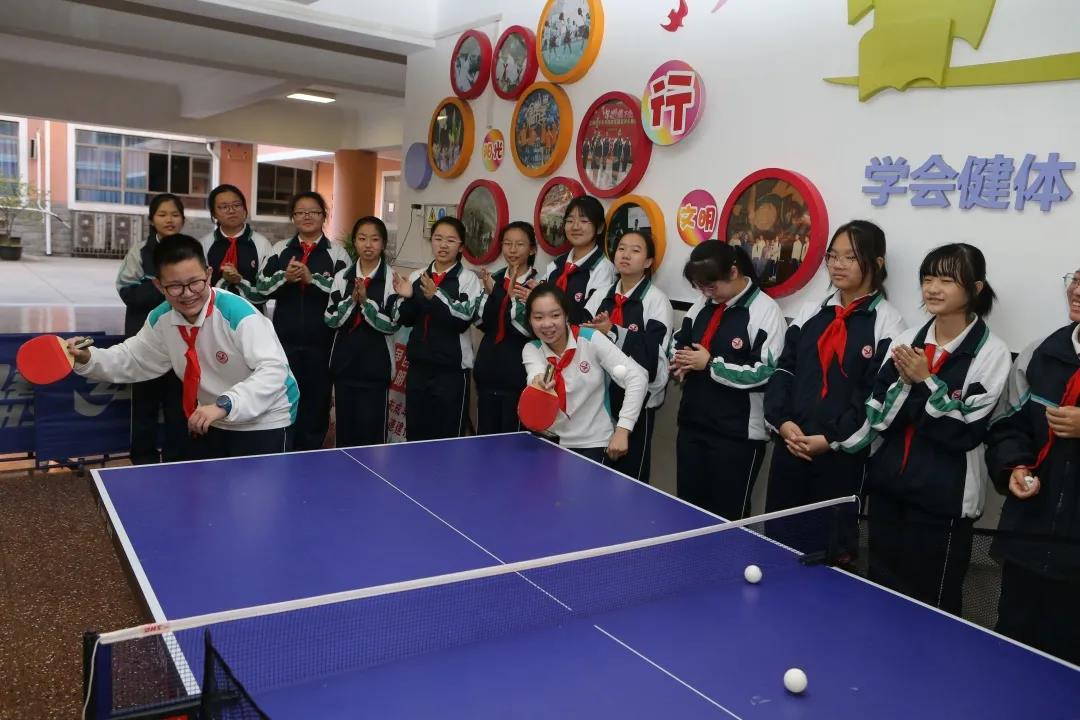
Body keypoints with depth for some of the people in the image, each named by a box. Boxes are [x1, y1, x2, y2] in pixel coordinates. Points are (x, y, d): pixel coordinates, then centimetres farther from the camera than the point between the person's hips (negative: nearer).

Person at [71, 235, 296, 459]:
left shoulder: (238, 314, -28)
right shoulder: (161, 319, -5)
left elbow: (273, 370, -35)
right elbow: (131, 359, 11)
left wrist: (224, 405, -45)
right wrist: (88, 358, -8)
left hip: (263, 424, -6)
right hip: (210, 424, 7)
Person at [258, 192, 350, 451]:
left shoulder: (336, 252, 2)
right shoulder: (280, 249, 10)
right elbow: (262, 288, 4)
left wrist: (313, 278, -20)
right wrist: (284, 277, -13)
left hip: (321, 341, -2)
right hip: (285, 339, 2)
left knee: (316, 400, 7)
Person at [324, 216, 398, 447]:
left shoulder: (392, 278, -4)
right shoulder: (342, 277, 6)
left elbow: (392, 325, -9)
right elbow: (330, 320, 0)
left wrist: (366, 301, -18)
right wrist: (352, 300, -14)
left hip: (375, 365, -3)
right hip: (344, 361, 3)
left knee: (371, 430, -1)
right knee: (344, 428, 11)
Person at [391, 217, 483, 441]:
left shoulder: (468, 279, -4)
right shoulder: (417, 277, 10)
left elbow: (463, 320, -17)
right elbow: (406, 320, 9)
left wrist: (436, 296, -27)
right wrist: (406, 298, -10)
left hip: (452, 368, -5)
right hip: (418, 365, 5)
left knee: (448, 438, 1)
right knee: (414, 434, 13)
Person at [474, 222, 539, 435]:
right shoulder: (494, 279, 9)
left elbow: (532, 330, -14)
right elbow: (481, 323, 6)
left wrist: (514, 297, -22)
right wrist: (488, 293, -7)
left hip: (517, 373, -5)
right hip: (488, 369, 5)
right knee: (484, 435, 11)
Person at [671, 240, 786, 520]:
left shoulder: (765, 310, -12)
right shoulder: (702, 305, 9)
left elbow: (765, 372, -20)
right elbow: (678, 341, 20)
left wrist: (711, 364, -18)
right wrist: (681, 361, -3)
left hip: (738, 434, -7)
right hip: (692, 424, 7)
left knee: (727, 516, 5)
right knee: (688, 509, 17)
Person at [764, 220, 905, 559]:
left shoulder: (887, 321, -4)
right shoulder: (811, 312, 11)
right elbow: (783, 370, 7)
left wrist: (832, 439, -14)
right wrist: (783, 421, -7)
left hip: (843, 453, -4)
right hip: (790, 446, 5)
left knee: (829, 547, 7)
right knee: (778, 537, 14)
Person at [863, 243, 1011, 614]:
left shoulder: (991, 352, -9)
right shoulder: (905, 340, 5)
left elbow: (967, 431, -15)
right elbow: (876, 417, 2)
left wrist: (925, 381, -15)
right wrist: (904, 381, -13)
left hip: (943, 497, -5)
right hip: (886, 485, 5)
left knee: (931, 604, 9)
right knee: (881, 594, 16)